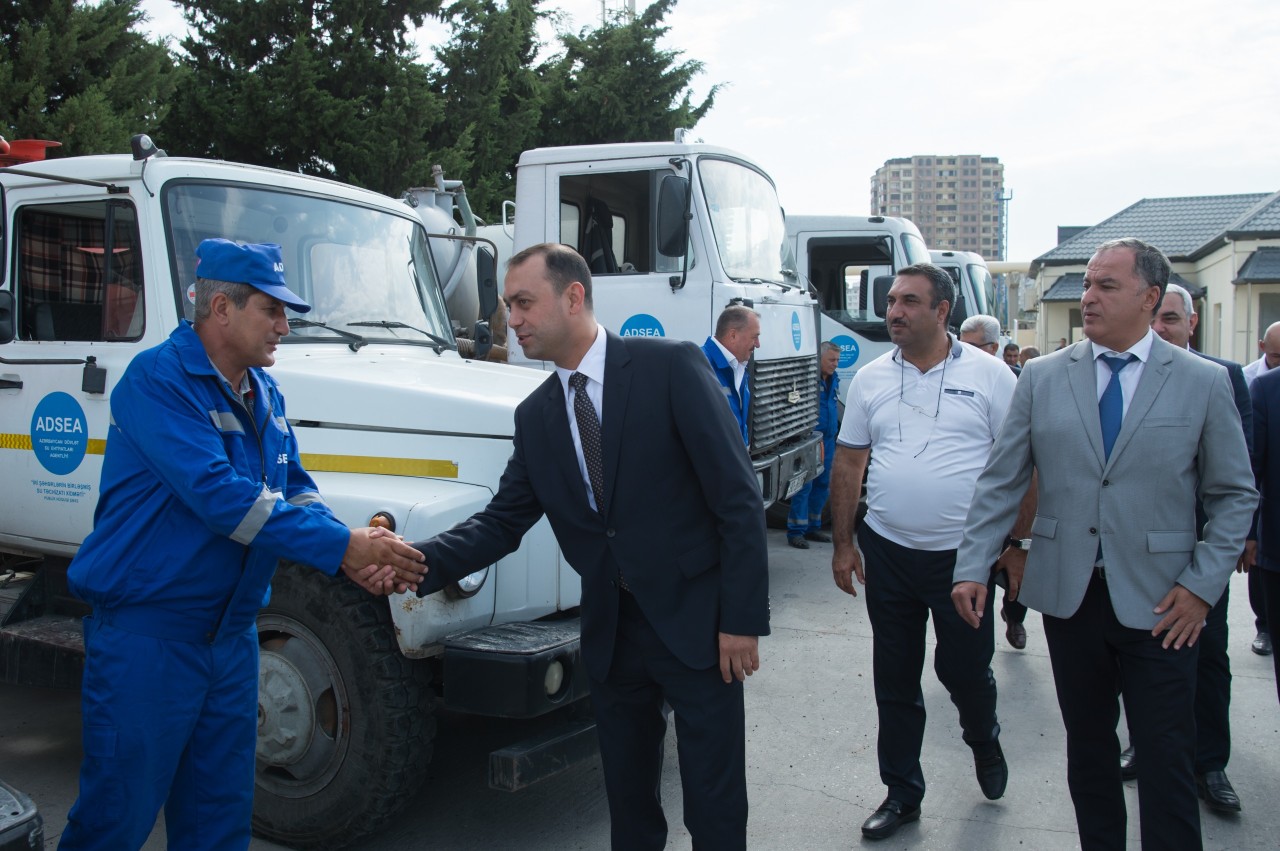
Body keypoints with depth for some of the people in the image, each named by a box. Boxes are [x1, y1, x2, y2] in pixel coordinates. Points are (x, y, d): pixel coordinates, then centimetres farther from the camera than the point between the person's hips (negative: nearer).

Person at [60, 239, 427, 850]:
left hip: (231, 633, 8)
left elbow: (294, 490, 9)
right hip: (146, 633, -7)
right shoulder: (158, 379, -16)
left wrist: (357, 560, -10)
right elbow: (217, 495, -26)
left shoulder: (264, 394, 10)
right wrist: (343, 545, -26)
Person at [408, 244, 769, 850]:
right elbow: (503, 521, 5)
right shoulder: (535, 415, 7)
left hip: (694, 621, -5)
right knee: (627, 800, 18)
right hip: (610, 631, 5)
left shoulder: (671, 367, -11)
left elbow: (738, 498, -12)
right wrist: (417, 561, -12)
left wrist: (742, 618, -14)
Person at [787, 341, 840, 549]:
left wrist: (834, 440, 19)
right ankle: (795, 531, -2)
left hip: (827, 441, 8)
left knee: (822, 485, 13)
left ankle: (813, 527, 23)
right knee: (804, 486, -7)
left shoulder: (834, 380, 13)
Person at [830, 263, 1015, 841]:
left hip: (964, 555, -2)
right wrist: (842, 544, 6)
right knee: (894, 681, 10)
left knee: (966, 669, 10)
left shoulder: (989, 375, -4)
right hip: (887, 553, 3)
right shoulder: (870, 379, 4)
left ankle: (983, 741, 44)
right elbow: (849, 462, 7)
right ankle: (901, 794, 25)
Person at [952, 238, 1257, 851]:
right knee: (1087, 747, 14)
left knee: (1168, 760, 3)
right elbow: (999, 482, 4)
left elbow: (1235, 495, 4)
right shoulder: (1042, 377, 3)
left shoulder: (1204, 383, 0)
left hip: (1158, 605, -2)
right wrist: (972, 567, -3)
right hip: (1067, 595, 2)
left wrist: (1202, 585, -5)